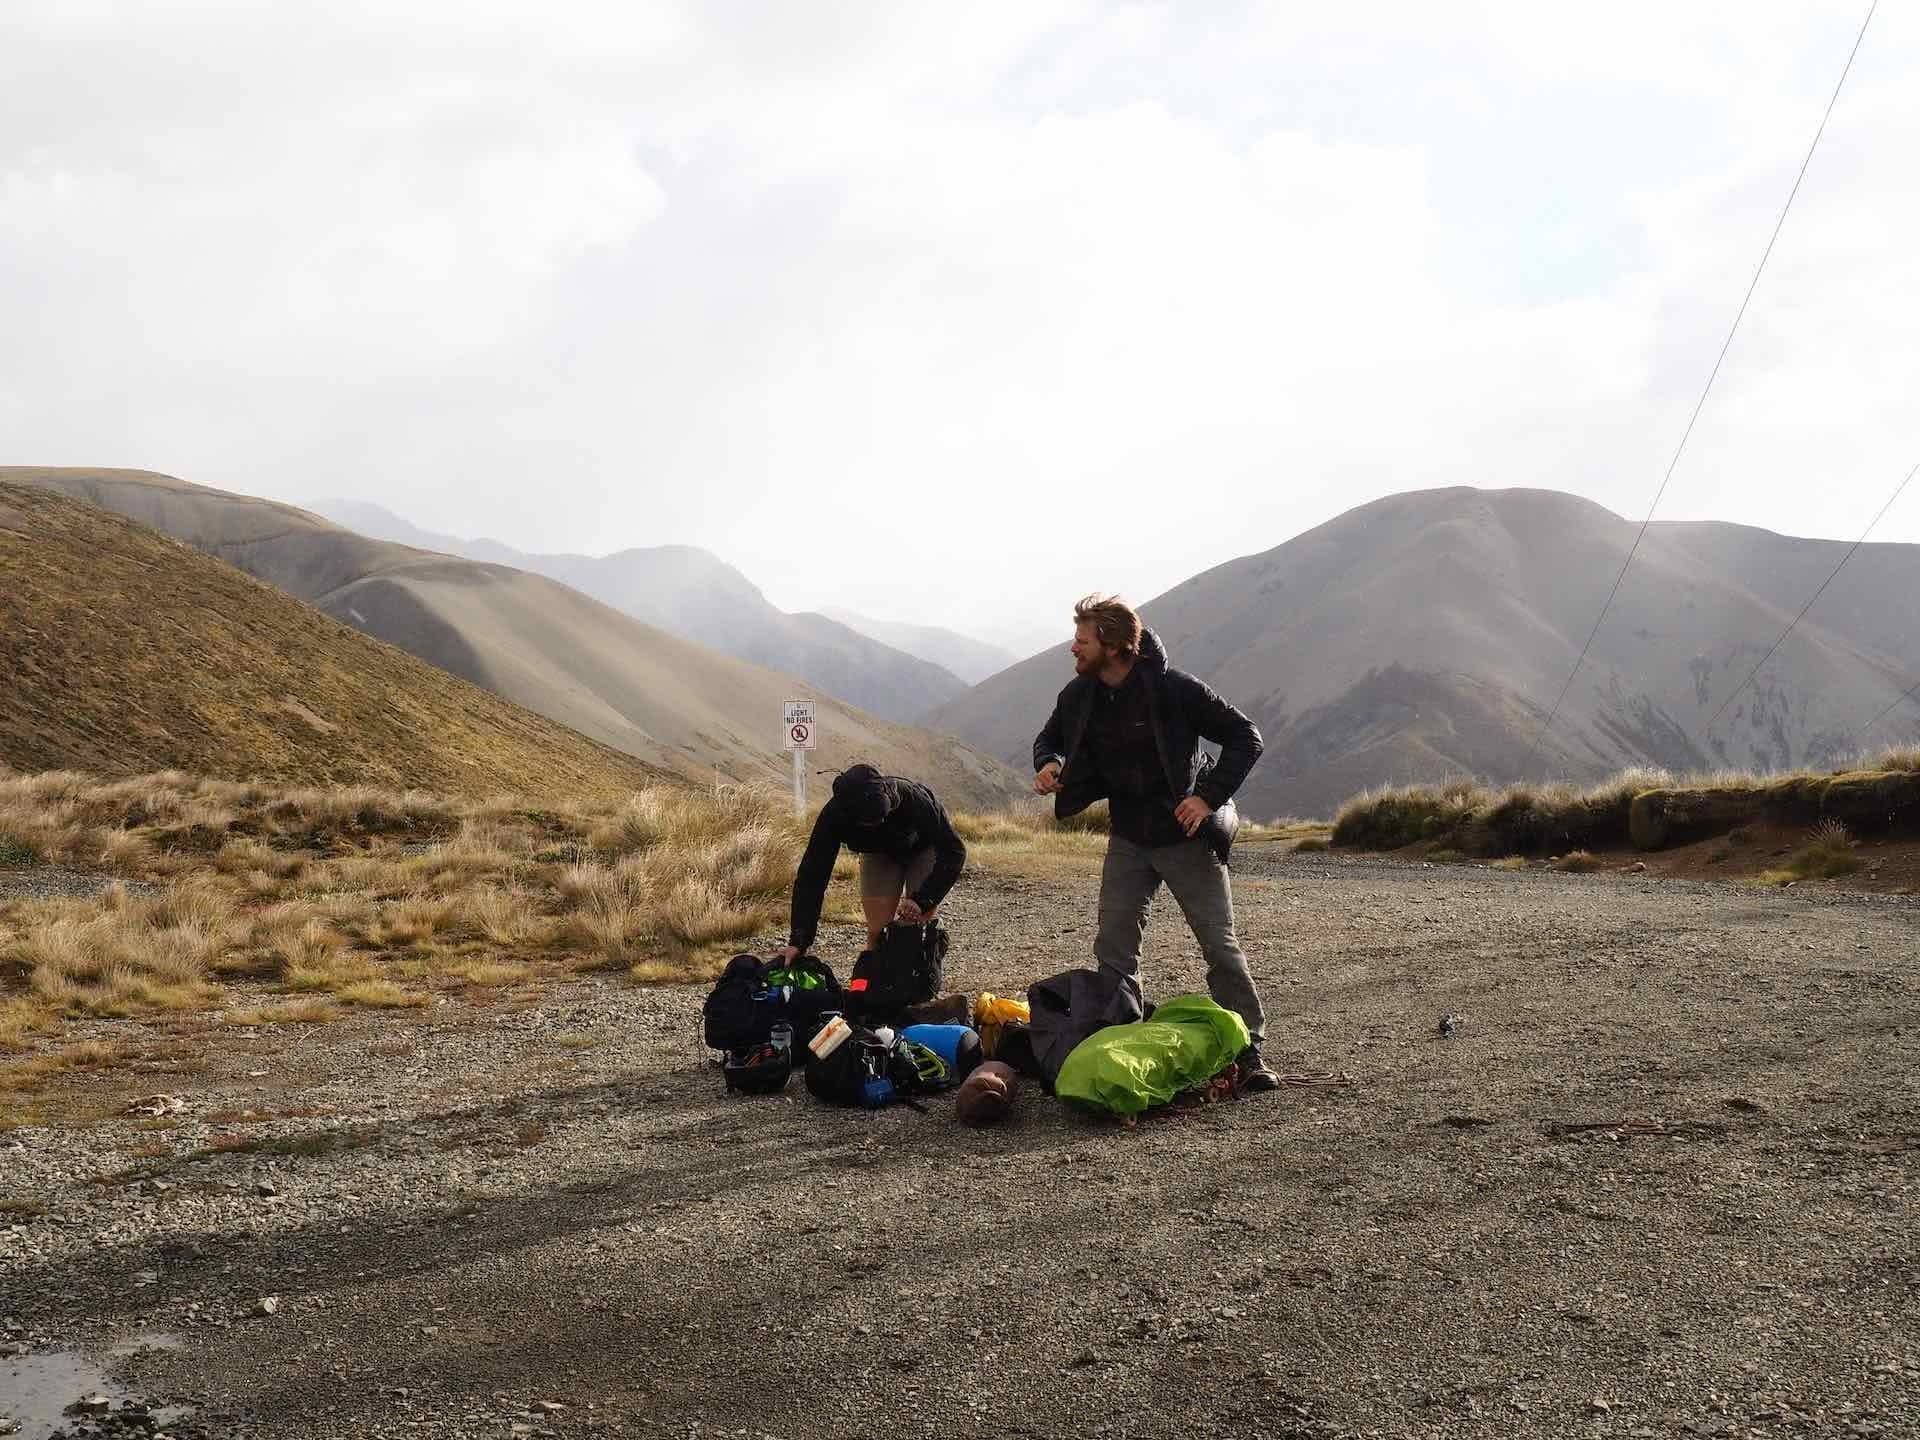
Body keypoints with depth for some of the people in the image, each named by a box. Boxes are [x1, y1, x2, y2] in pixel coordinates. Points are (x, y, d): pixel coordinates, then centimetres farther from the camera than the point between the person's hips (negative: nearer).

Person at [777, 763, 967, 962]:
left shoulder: (915, 799, -41)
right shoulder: (834, 813, -34)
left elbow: (954, 851, -30)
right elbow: (811, 875, -29)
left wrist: (922, 899, -38)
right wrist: (798, 941, -34)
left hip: (923, 849, -2)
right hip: (879, 854, 2)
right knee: (877, 932, -6)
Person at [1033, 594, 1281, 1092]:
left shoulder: (1174, 689, -19)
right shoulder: (1079, 696, -3)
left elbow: (1246, 737, -12)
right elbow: (1050, 737, 17)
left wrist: (1210, 796, -21)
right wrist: (1048, 763, -7)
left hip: (1187, 836, -5)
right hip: (1128, 840, 5)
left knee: (1220, 946, -3)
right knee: (1113, 950, 4)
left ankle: (1249, 1053, 6)